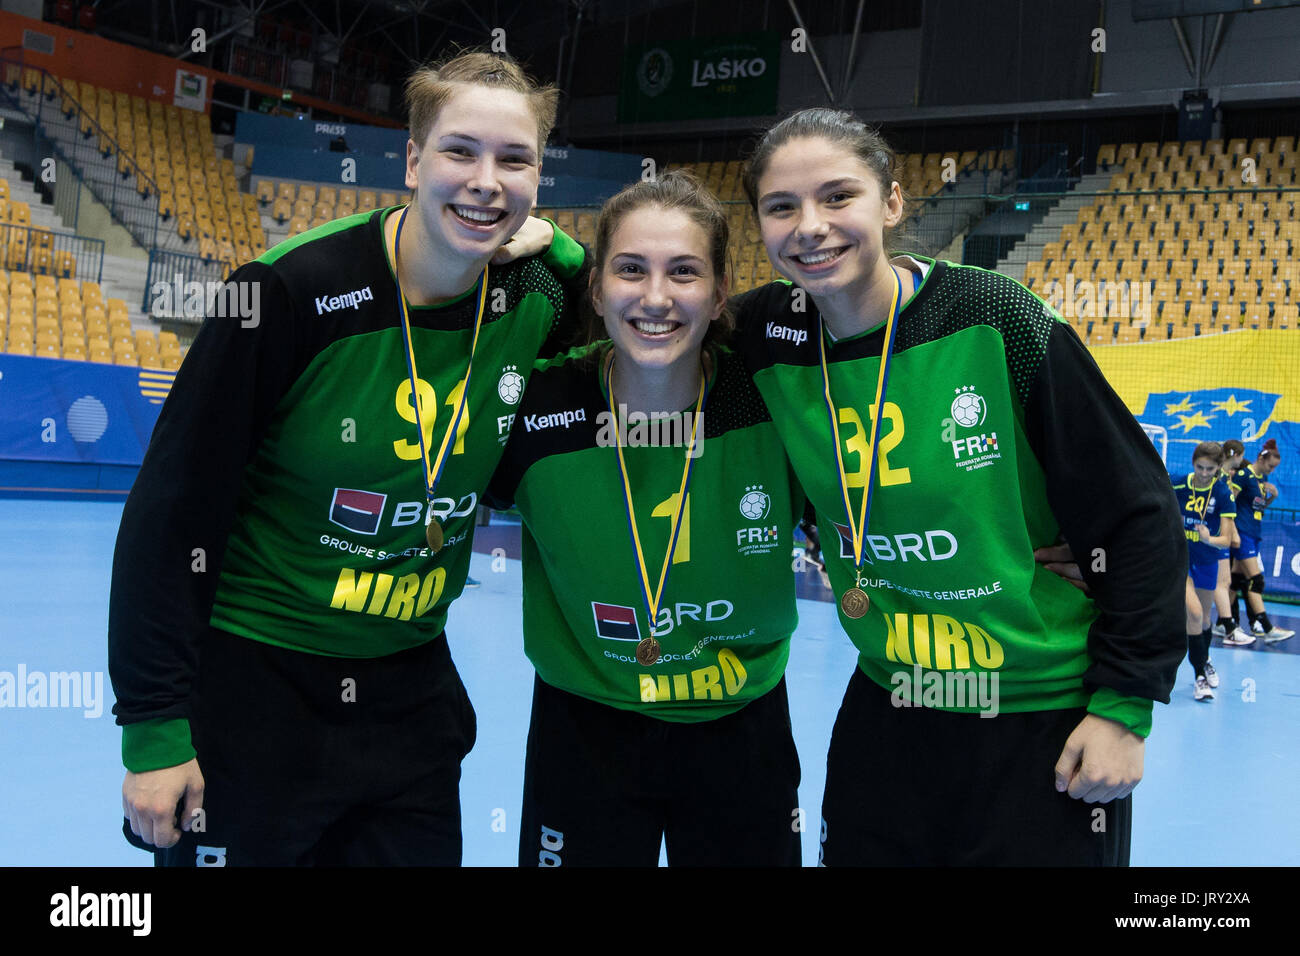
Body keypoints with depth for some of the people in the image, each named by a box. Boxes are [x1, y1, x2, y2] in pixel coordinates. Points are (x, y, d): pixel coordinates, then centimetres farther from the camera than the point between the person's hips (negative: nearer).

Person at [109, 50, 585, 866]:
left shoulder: (535, 305, -5)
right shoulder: (294, 290, -19)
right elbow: (175, 510, -14)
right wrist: (153, 727, -12)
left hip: (412, 695, 5)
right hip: (249, 683, -4)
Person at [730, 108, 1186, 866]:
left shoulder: (997, 324, -18)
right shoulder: (765, 340, -7)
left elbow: (1139, 513, -12)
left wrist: (1124, 706, -10)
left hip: (1047, 723, -4)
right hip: (884, 711, 4)